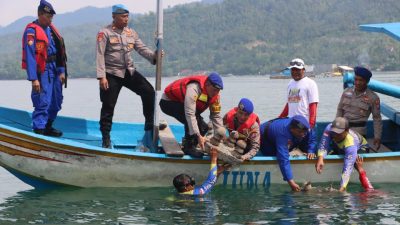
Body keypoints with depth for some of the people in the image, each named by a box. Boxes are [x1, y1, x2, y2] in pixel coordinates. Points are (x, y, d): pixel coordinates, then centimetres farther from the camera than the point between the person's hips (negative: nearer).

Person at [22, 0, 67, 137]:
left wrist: (61, 71, 8)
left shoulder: (51, 29, 12)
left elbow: (60, 51, 15)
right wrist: (33, 78, -21)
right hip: (42, 71, -8)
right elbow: (30, 56, -18)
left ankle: (47, 127, 30)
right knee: (43, 102, -11)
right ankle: (38, 131, -6)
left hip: (54, 70, 8)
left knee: (56, 101, 15)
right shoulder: (32, 31, -13)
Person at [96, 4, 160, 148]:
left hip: (129, 71, 5)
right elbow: (100, 56, -11)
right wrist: (101, 77, -18)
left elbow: (141, 49, 3)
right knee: (108, 106, 0)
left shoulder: (131, 33, 9)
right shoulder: (105, 33, -7)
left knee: (149, 92, -9)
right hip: (112, 74, -5)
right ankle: (106, 138, 12)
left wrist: (153, 56, -18)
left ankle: (149, 126, 3)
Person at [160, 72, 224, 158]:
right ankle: (189, 147, -20)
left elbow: (216, 115, -5)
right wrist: (198, 136, -43)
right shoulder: (194, 88, -37)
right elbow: (190, 114, -41)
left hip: (181, 103, 9)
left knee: (203, 127, -1)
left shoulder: (214, 94, -11)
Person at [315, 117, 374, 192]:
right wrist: (320, 158, -58)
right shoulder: (329, 128, -37)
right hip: (340, 148, 6)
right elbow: (323, 145, -37)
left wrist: (342, 188, -58)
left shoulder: (350, 144, -47)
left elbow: (347, 168, -51)